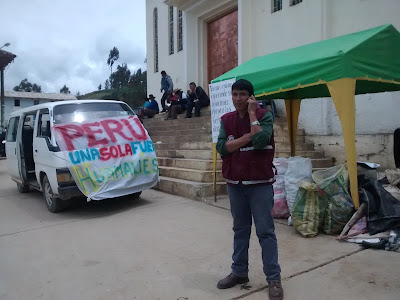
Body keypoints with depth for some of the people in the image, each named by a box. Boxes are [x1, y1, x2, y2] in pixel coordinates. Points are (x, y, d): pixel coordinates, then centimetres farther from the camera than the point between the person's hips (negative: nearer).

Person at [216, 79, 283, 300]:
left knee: (265, 231, 2)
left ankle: (274, 278, 13)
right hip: (235, 184, 4)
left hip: (260, 183, -4)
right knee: (240, 230, 14)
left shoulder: (264, 116, -5)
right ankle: (239, 272, 27)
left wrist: (252, 113, -14)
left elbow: (261, 141, -22)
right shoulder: (226, 120, 6)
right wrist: (247, 137, -16)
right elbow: (221, 147, -7)